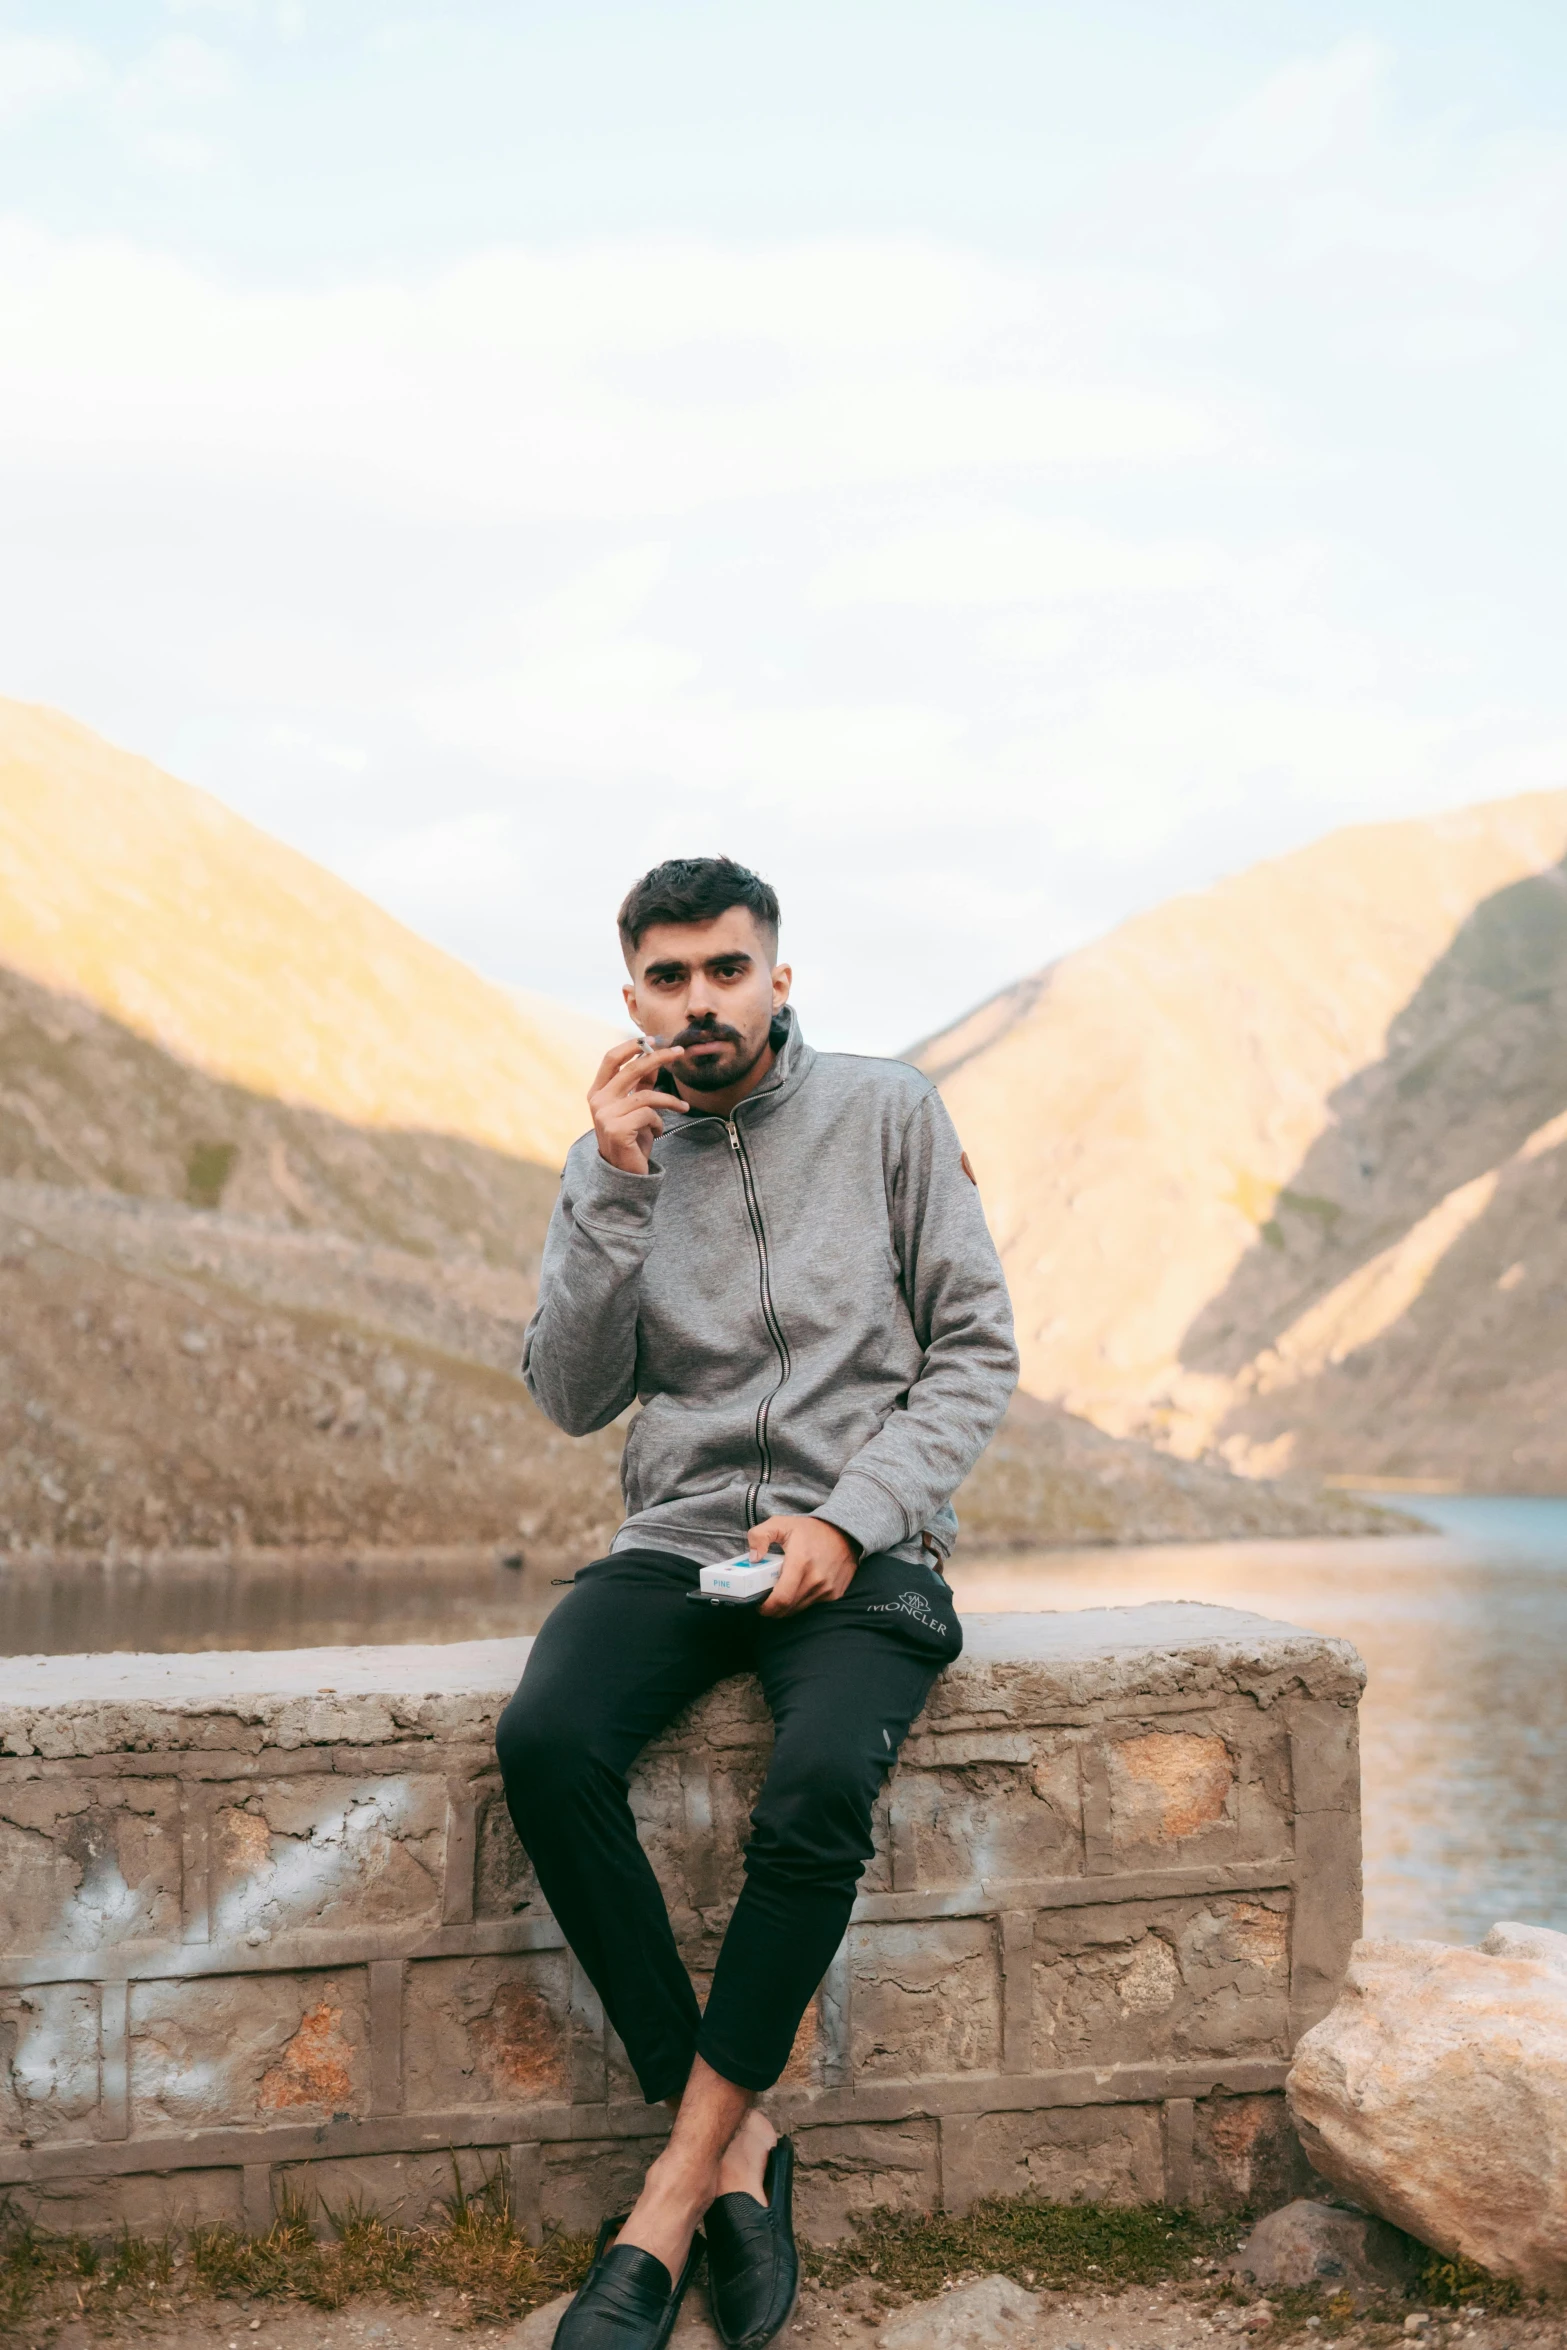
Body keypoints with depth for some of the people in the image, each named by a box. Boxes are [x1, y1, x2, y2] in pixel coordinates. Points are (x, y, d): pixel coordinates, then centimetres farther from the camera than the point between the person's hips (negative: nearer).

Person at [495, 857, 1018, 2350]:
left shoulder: (888, 1117, 4)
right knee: (544, 1742, -29)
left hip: (863, 1550, -2)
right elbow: (572, 1397, 2)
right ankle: (736, 2148, -18)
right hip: (677, 1541, 2)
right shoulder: (614, 1158, 10)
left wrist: (851, 1517, -11)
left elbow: (978, 1350, 3)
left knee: (820, 1789, -33)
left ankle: (668, 2203, -19)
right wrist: (615, 1188, -9)